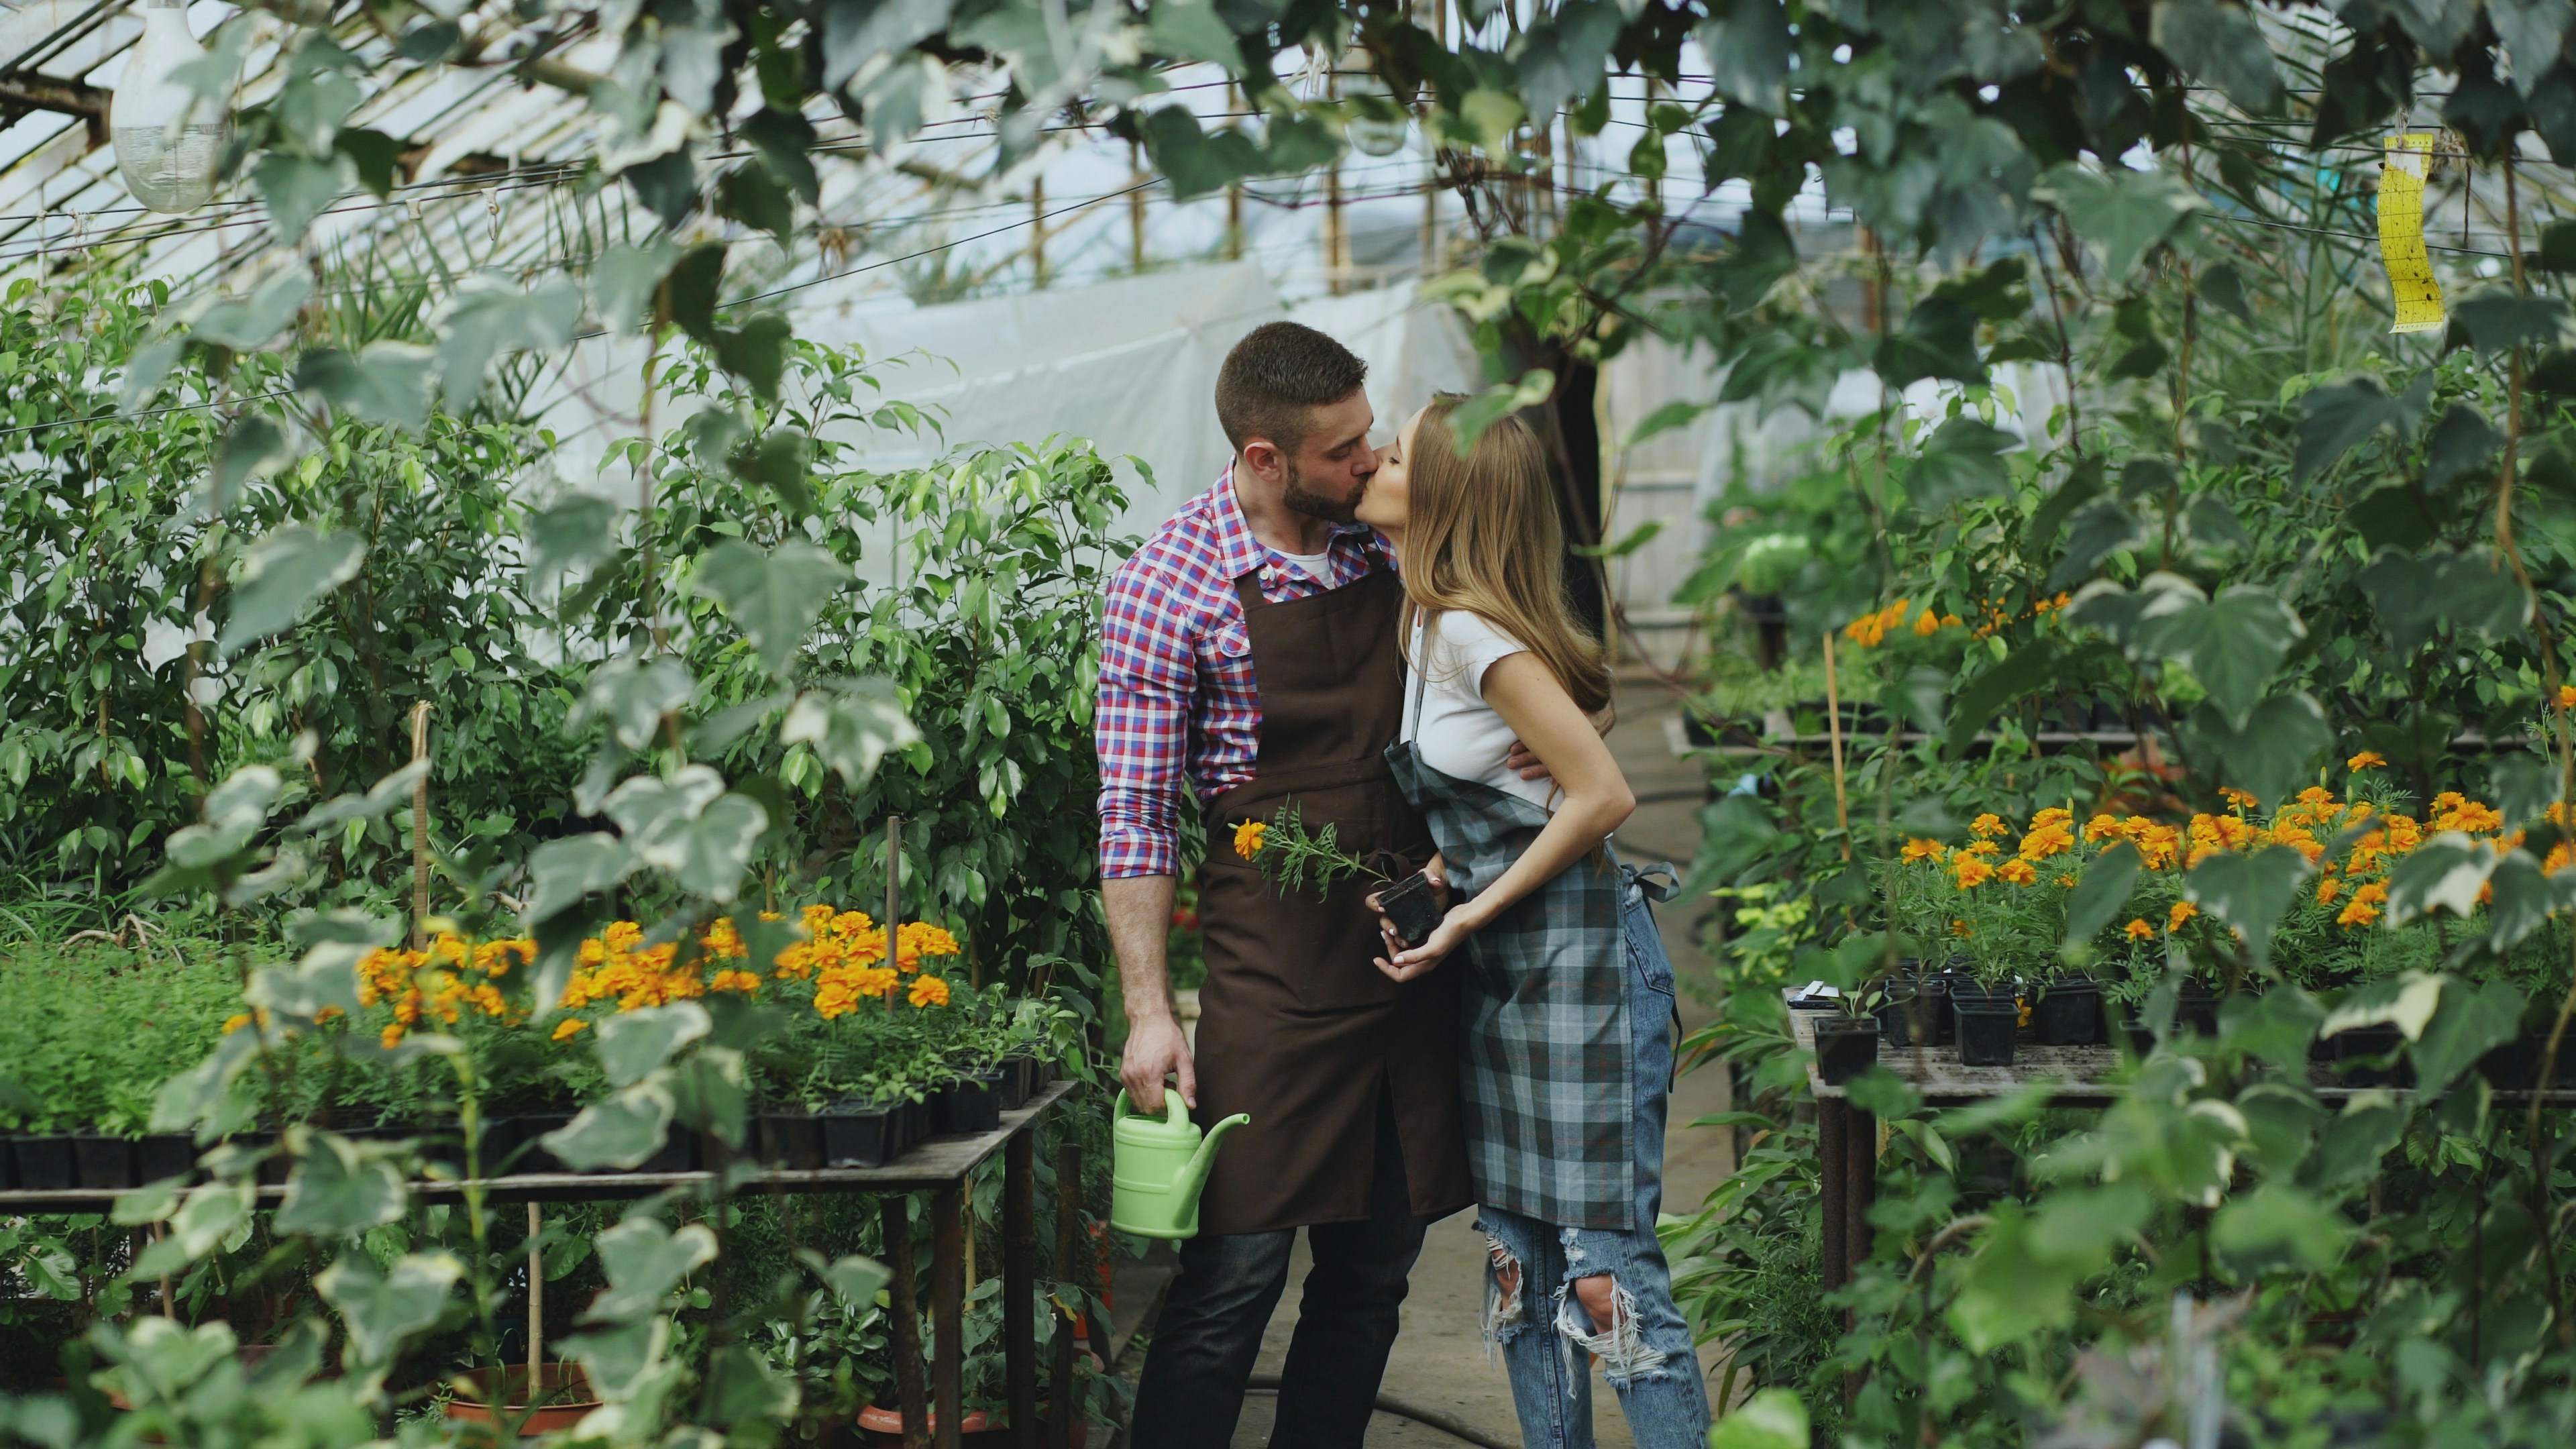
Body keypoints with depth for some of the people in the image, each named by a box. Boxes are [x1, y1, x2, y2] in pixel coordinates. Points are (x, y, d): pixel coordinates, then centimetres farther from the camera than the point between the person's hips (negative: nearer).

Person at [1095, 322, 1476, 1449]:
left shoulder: (1384, 543, 8)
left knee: (1374, 1270, 10)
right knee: (1237, 1270, -7)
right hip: (1276, 965, -5)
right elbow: (1134, 816, -7)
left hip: (1415, 957, 5)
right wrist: (1148, 1008, -12)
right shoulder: (1169, 587, -7)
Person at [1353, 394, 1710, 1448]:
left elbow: (1602, 796, -19)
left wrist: (1471, 917, -12)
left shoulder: (1472, 628, -17)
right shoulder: (1432, 621, 11)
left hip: (1577, 957, -10)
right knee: (1519, 1264, 11)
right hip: (1507, 967, 10)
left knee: (1608, 1272, -8)